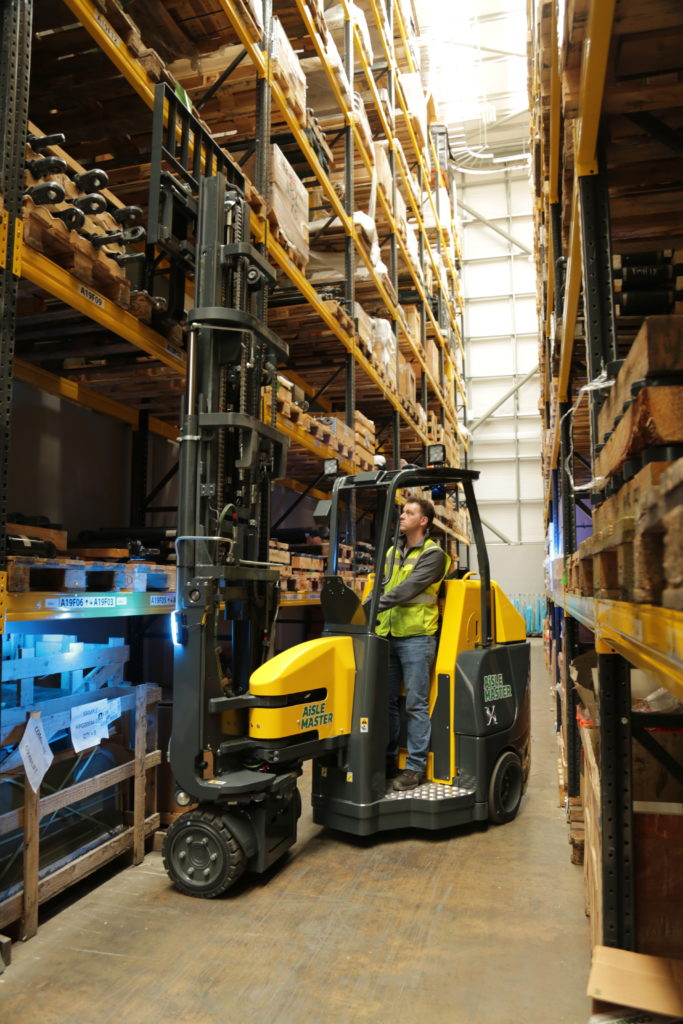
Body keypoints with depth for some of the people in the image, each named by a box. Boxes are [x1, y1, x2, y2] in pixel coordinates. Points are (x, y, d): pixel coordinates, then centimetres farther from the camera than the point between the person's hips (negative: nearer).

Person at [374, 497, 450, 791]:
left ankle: (415, 767, 9)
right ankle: (387, 760, 23)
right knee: (387, 700, 11)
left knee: (416, 704, -1)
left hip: (416, 637, -6)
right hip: (387, 634, 7)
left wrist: (377, 604, -26)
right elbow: (381, 587, 16)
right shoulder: (392, 553, 17)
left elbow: (411, 587, -18)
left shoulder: (432, 554, -5)